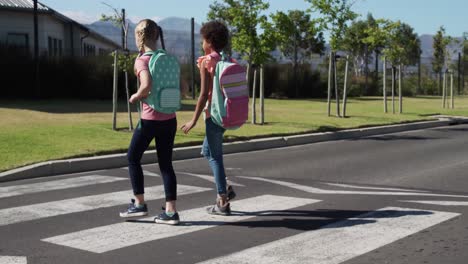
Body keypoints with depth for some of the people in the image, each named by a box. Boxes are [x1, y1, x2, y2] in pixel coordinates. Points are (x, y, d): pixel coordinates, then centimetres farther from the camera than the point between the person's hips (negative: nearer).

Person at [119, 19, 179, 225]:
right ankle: (171, 211, 5)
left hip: (150, 119, -6)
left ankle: (139, 204, 16)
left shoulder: (141, 61, -11)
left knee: (133, 158, 14)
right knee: (165, 164, 9)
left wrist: (135, 97, -10)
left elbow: (146, 86, -28)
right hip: (169, 119, 6)